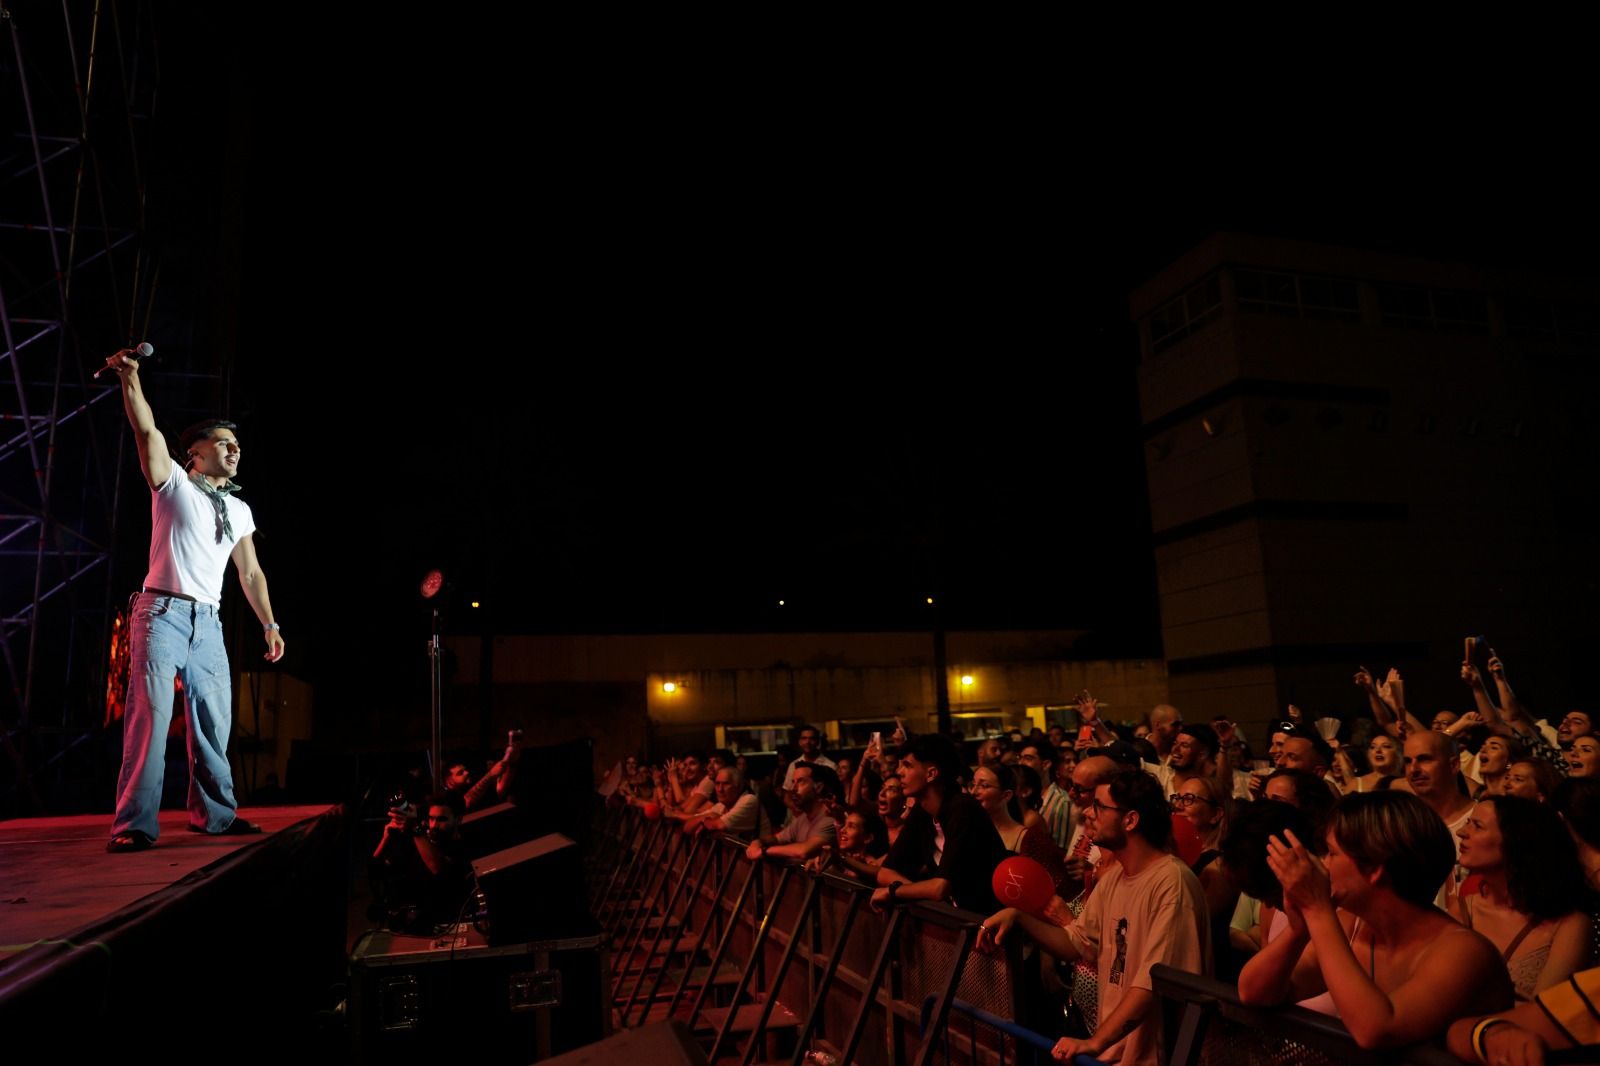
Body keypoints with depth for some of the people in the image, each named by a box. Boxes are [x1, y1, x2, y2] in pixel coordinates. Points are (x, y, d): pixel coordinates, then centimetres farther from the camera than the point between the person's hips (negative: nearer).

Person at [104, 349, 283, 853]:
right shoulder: (173, 483, 5)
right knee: (150, 716, -10)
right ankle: (135, 825, -7)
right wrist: (130, 376, -19)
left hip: (208, 622, 5)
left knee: (214, 721, 6)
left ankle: (214, 813, 16)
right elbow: (147, 431, -11)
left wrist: (269, 623, 14)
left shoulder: (239, 510, 18)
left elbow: (250, 572, 19)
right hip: (162, 613, -5)